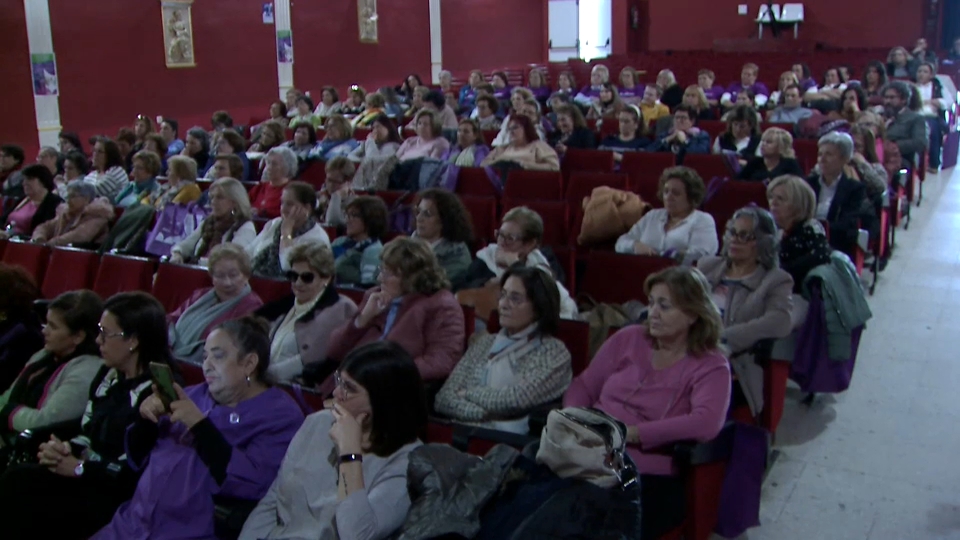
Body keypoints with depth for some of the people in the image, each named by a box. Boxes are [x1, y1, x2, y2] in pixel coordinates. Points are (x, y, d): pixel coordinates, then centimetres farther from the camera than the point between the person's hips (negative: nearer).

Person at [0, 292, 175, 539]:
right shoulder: (108, 375, 13)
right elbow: (88, 434, 16)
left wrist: (78, 468, -13)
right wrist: (65, 449, -6)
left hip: (119, 494, -8)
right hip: (89, 477, 8)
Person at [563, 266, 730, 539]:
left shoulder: (711, 366, 1)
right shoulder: (628, 339, 13)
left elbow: (707, 423, -17)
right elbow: (584, 385, 17)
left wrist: (631, 433, -21)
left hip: (648, 475, -3)